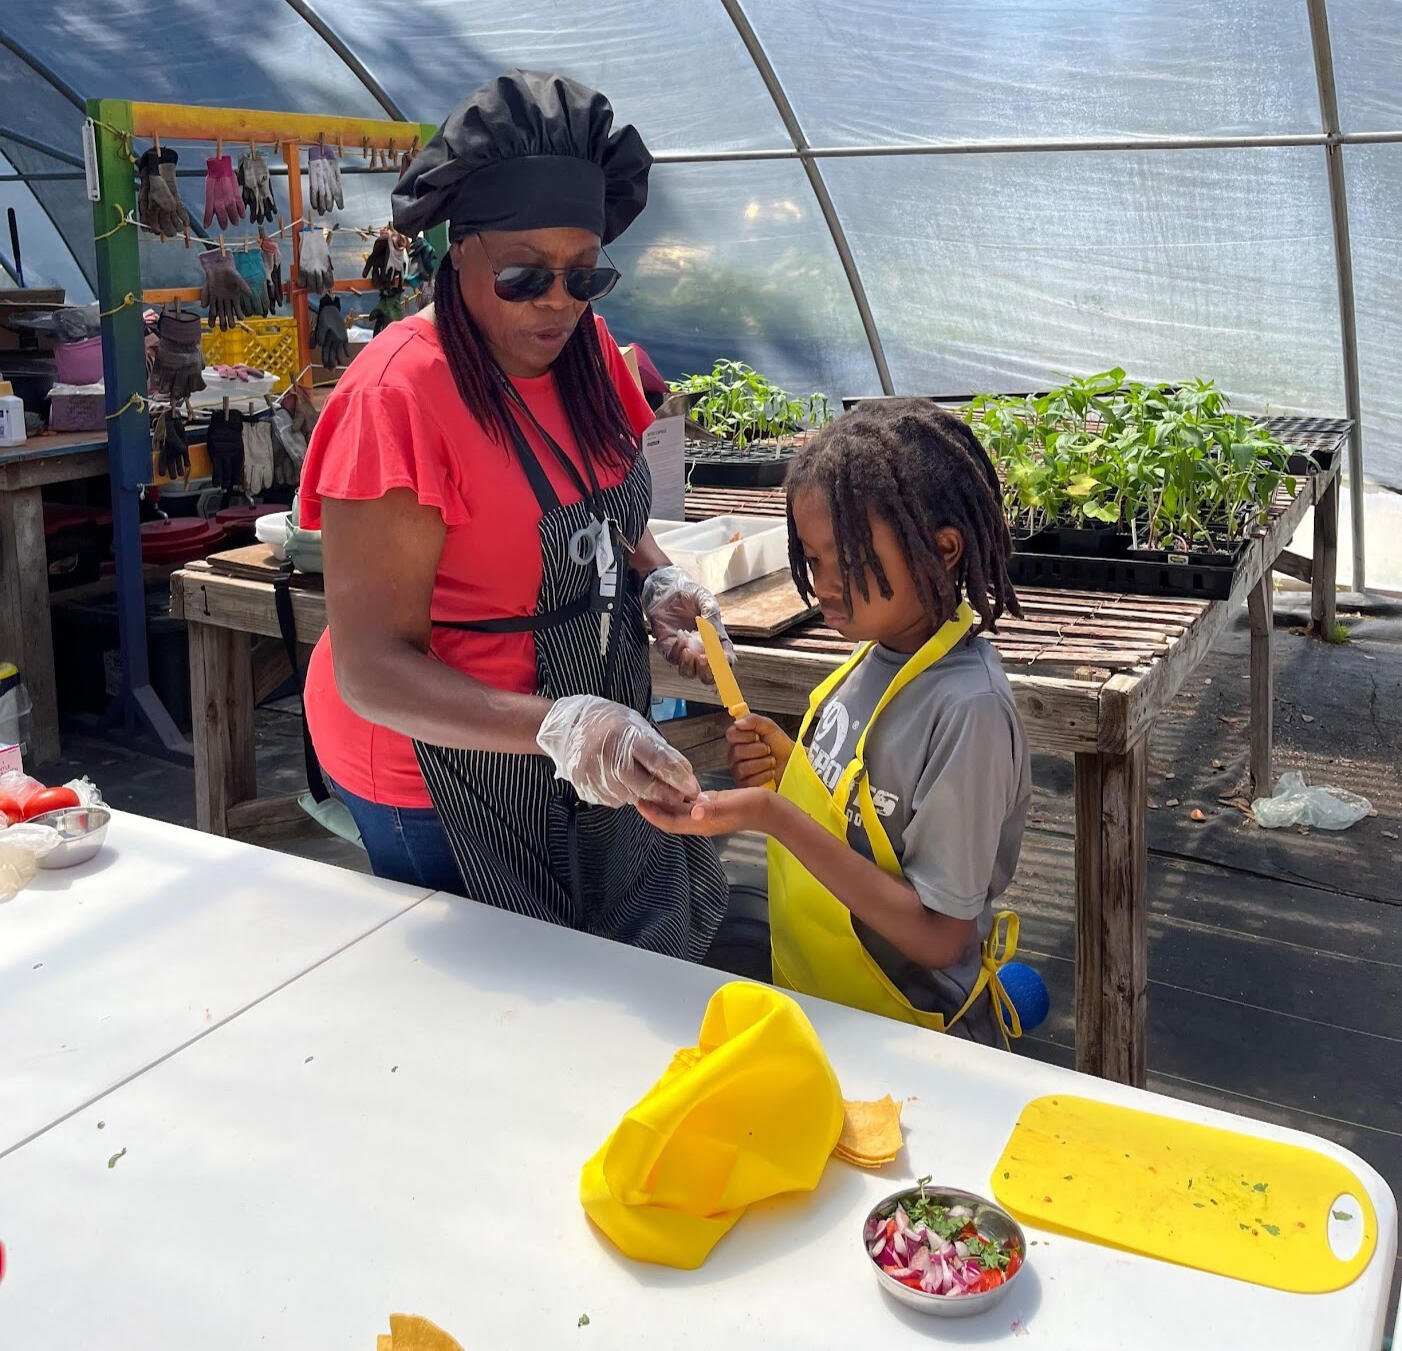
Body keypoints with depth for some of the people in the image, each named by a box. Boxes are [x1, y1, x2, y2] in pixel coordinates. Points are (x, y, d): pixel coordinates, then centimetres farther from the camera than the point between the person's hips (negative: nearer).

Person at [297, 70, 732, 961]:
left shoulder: (584, 350, -1)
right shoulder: (400, 394, -24)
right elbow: (371, 668, -27)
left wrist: (659, 584, -7)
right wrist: (561, 726, -40)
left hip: (589, 751, 7)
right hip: (446, 767, -7)